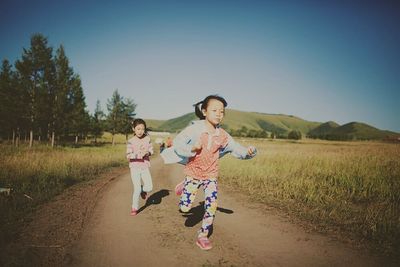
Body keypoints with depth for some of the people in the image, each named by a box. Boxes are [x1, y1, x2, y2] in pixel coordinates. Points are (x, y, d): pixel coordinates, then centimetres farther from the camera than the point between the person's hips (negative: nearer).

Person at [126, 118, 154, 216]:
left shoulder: (147, 139, 2)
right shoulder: (131, 141, -7)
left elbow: (151, 150, 7)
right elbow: (128, 155, -11)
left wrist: (148, 152, -15)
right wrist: (139, 155, -25)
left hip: (145, 167, 3)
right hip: (135, 167, -3)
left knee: (149, 187, -6)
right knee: (137, 189, -4)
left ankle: (143, 190, 29)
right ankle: (134, 207, 15)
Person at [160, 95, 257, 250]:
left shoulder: (223, 135, -7)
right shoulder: (194, 129, -16)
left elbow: (238, 149, -5)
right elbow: (176, 143, -11)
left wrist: (249, 152, -27)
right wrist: (192, 148, -28)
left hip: (211, 175, 2)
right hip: (193, 173, -2)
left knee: (211, 207, -6)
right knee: (184, 208, -1)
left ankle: (203, 236, 16)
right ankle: (184, 186, 31)